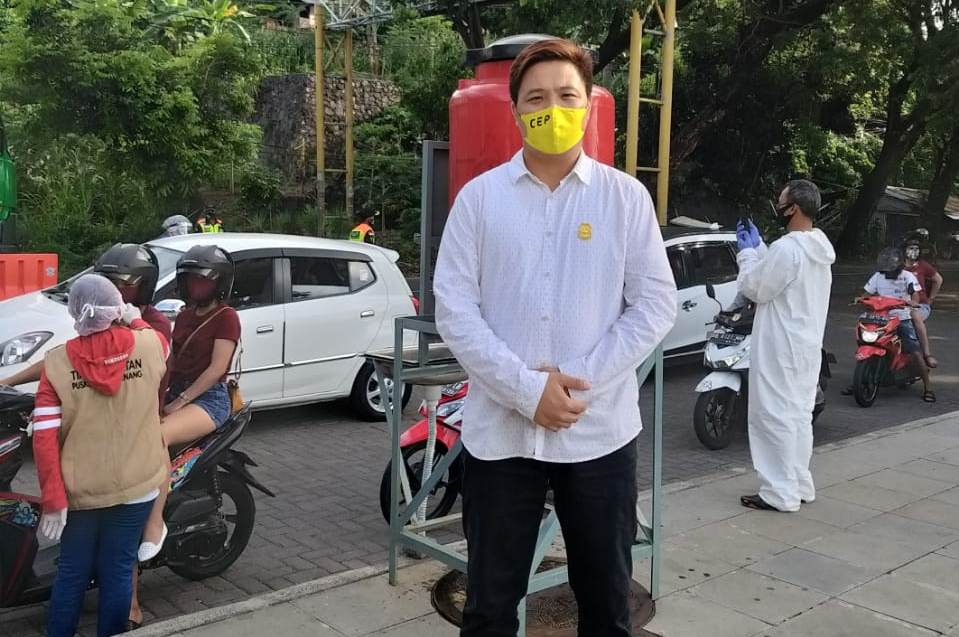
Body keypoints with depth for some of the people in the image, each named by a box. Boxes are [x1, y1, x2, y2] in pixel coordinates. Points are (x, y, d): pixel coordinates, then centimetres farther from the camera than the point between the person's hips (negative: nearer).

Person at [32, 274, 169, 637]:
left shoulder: (57, 362, -10)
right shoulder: (150, 344, -9)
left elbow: (44, 439, -13)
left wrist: (53, 499, -9)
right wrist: (136, 322, 32)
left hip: (79, 491, 0)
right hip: (134, 486, 0)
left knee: (72, 574, 16)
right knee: (117, 572, 12)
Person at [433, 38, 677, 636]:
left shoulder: (626, 196, 2)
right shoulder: (479, 196, 1)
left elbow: (655, 304, -1)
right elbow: (454, 308, -4)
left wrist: (581, 382, -12)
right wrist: (526, 389, -15)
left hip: (600, 430, 0)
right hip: (499, 431, 0)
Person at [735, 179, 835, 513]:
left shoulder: (787, 248, -21)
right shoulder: (819, 248, 10)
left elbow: (755, 288, -13)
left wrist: (747, 252, 0)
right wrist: (758, 246, 16)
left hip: (780, 348, -10)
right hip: (807, 345, 10)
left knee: (775, 417, -4)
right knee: (799, 415, 15)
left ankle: (780, 493, 1)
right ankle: (799, 485, 24)